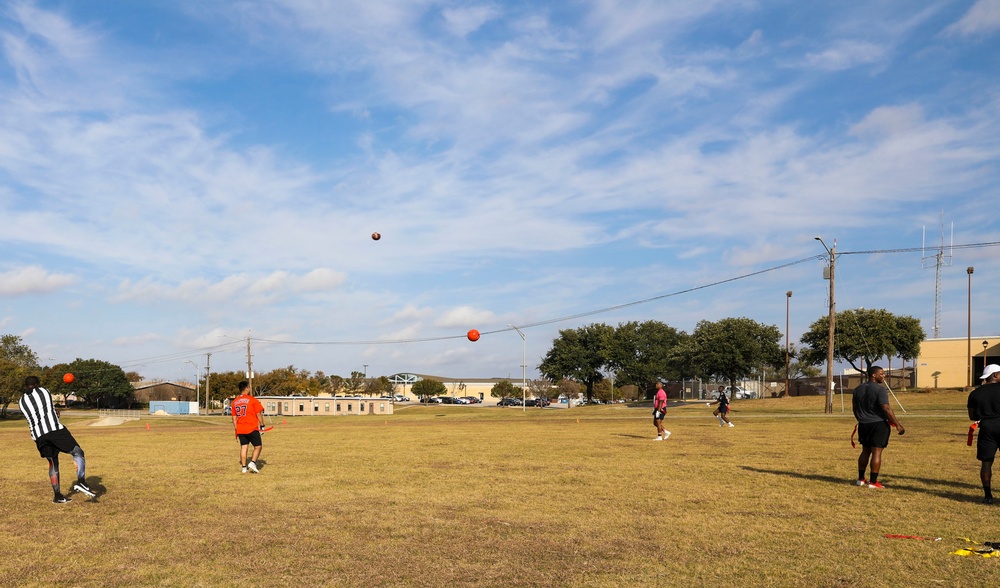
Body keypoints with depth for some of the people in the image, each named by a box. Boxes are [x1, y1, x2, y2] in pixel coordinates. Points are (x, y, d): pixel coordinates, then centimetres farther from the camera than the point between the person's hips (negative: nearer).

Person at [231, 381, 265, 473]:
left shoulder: (234, 402, 9)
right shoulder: (252, 400, -8)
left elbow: (234, 417, 13)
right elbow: (259, 414, -7)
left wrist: (236, 429, 19)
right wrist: (262, 425, 1)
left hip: (240, 430, 5)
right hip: (252, 429, -5)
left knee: (243, 447, 9)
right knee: (257, 446, 5)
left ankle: (244, 467, 7)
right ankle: (252, 463, -10)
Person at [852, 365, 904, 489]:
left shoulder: (858, 389, 10)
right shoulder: (880, 389, -14)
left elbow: (855, 408, 17)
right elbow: (886, 408, -20)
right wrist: (898, 425, -16)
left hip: (863, 424, 7)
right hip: (879, 424, -7)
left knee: (865, 451, 17)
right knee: (876, 452, -3)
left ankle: (861, 479, 21)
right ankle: (873, 482, -2)